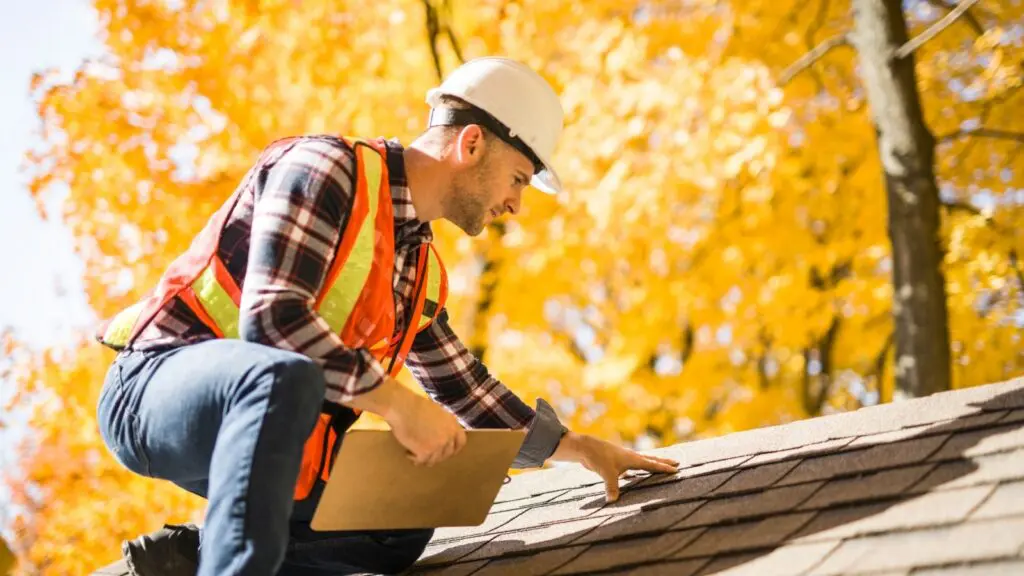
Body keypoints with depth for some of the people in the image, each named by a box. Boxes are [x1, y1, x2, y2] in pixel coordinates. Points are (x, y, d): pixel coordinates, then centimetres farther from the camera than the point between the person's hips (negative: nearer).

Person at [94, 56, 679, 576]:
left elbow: (467, 391, 27)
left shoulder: (421, 268, 14)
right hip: (157, 384, -9)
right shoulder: (327, 169, -13)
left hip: (247, 419, 9)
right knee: (285, 377, -38)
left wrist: (575, 447, 25)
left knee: (402, 529, 3)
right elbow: (270, 318, -25)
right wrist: (396, 403, -25)